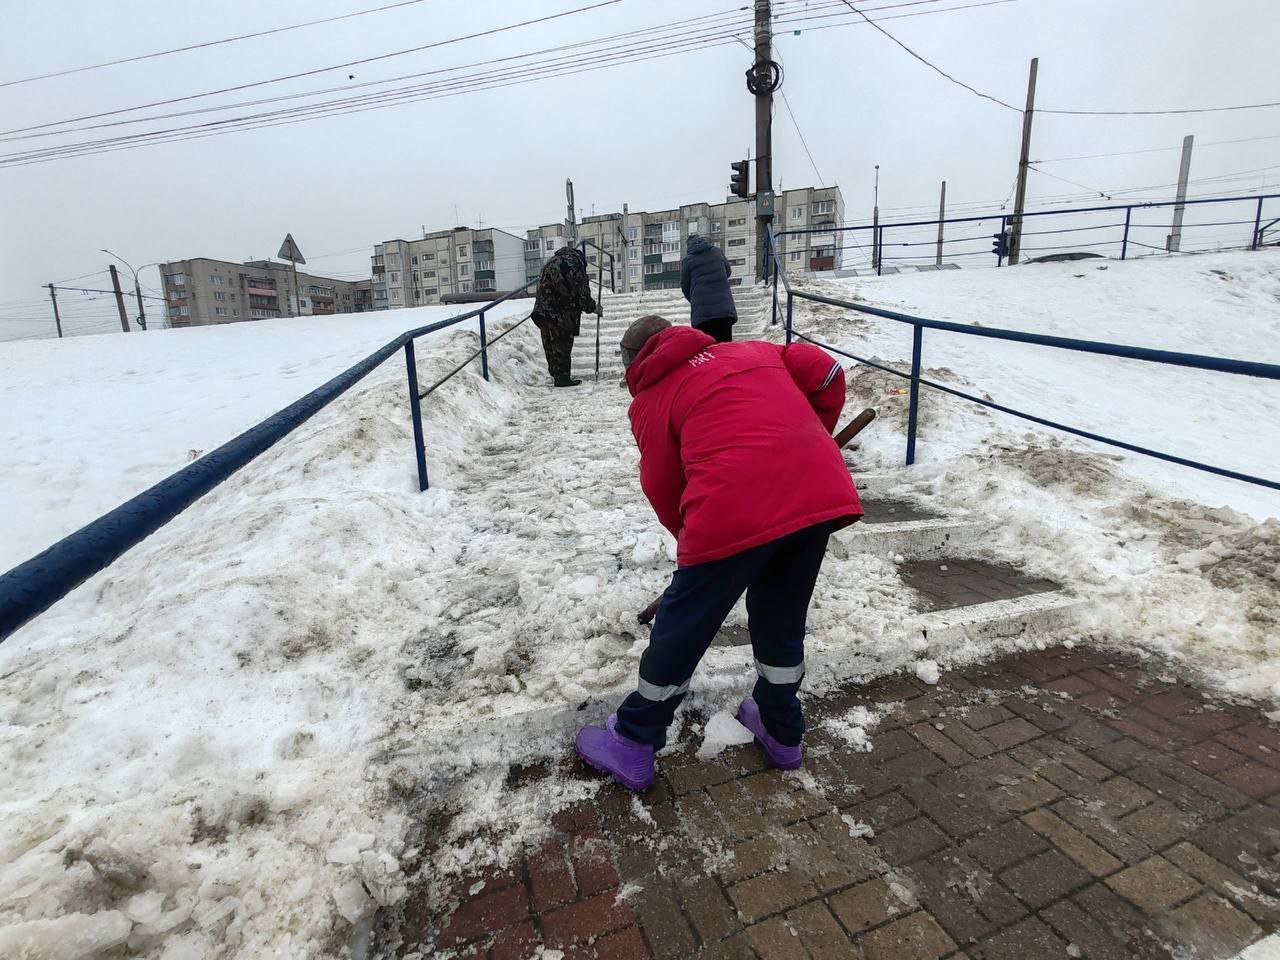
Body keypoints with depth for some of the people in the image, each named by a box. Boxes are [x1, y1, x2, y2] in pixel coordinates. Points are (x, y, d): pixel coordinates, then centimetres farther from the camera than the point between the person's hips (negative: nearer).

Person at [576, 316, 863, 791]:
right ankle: (781, 732, 44)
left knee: (682, 628, 13)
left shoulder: (650, 398, 15)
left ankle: (633, 746, 30)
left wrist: (694, 536, 30)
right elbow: (826, 372, 16)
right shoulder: (752, 350, 26)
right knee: (782, 618, 26)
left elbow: (664, 489, 14)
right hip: (824, 492, 6)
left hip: (737, 510, -5)